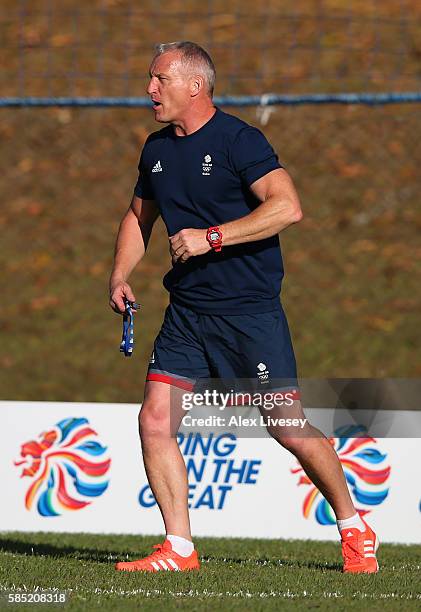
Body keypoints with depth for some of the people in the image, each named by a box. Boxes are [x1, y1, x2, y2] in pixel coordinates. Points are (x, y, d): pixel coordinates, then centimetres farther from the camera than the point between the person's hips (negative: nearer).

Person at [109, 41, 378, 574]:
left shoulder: (238, 140, -11)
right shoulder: (157, 149, 11)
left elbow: (287, 206, -22)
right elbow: (140, 216, 26)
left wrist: (211, 237, -23)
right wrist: (119, 277, 10)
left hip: (250, 311, -7)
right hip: (186, 314, 7)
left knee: (287, 428, -4)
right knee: (154, 420, -6)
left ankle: (354, 529, 16)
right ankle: (179, 548, 1)